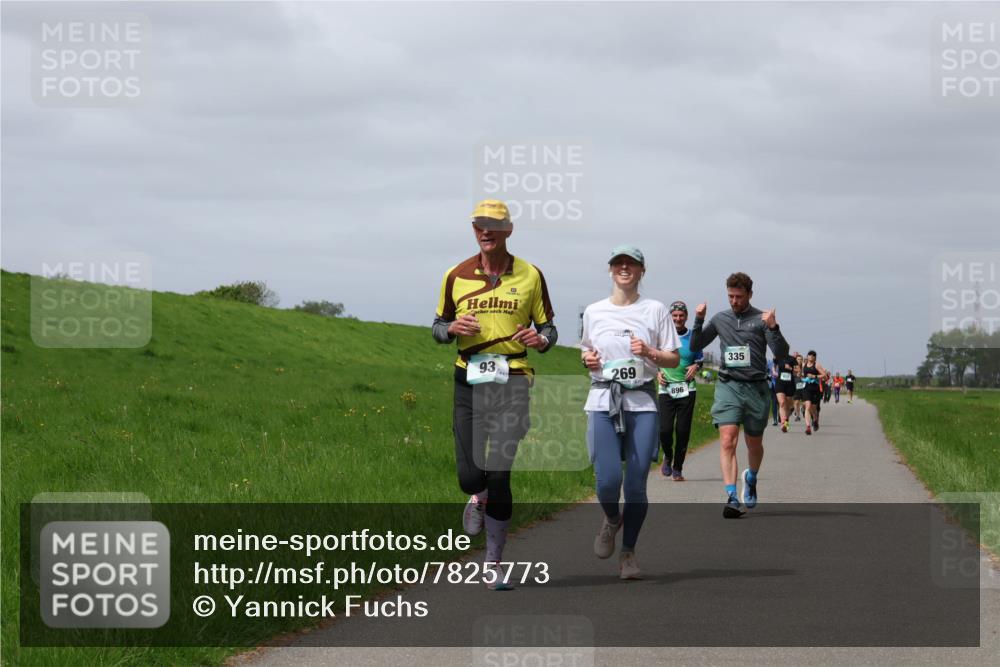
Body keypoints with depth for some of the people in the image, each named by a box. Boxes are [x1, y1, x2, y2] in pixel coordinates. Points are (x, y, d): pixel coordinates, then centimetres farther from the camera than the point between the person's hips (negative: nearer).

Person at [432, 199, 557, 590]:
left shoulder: (530, 276, 5)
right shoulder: (456, 276, 7)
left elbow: (548, 327, 11)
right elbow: (438, 327, 16)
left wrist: (541, 339, -13)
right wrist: (452, 328, -8)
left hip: (512, 381, -1)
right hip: (469, 378, 1)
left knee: (499, 475, -6)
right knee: (469, 476, -6)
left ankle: (494, 564, 5)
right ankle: (478, 497, 34)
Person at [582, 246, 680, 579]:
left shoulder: (656, 310, 6)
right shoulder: (594, 311, 11)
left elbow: (674, 359, 8)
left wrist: (649, 352, -11)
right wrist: (587, 358, 2)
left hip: (642, 403, 0)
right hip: (603, 401, 1)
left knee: (636, 483, -3)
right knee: (607, 479, -13)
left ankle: (628, 552, 12)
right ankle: (612, 520, 21)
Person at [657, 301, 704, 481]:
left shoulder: (693, 337, 6)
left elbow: (700, 359, 17)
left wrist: (696, 367, -5)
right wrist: (657, 373, -3)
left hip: (687, 390, 1)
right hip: (666, 389, -1)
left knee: (683, 430, -2)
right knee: (664, 429, -11)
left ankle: (678, 468, 11)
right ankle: (667, 457, 19)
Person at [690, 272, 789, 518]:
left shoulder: (761, 319, 2)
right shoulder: (720, 319, 11)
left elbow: (781, 353, -6)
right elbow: (695, 346, 17)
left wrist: (773, 328, -22)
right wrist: (698, 321, 1)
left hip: (756, 387, -1)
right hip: (728, 387, 1)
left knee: (754, 444, 13)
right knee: (727, 442, -16)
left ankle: (751, 479, 44)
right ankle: (732, 498, -21)